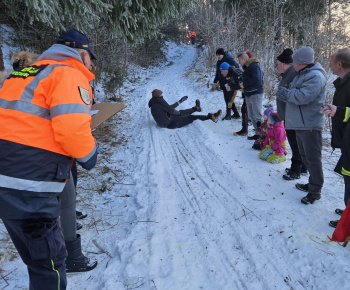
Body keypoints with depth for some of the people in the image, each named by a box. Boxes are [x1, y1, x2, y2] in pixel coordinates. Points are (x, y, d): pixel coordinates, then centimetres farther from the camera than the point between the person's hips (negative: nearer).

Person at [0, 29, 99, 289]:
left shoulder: (27, 72, 20)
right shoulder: (70, 75, -8)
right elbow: (72, 128, -22)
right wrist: (89, 153, -3)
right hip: (29, 189, -8)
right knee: (49, 261, 7)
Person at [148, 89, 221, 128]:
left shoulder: (153, 104, 13)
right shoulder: (159, 100, -17)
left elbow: (168, 108, 19)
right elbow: (171, 110, -20)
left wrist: (179, 102, 22)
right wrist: (178, 112, 2)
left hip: (163, 124, 9)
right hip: (171, 123, -8)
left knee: (181, 112, 20)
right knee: (191, 117, 3)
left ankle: (196, 108, 38)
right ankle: (211, 116, 11)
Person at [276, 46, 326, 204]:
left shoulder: (315, 76, -17)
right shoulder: (302, 74, 15)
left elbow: (304, 96, -28)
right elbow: (295, 94, 19)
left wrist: (286, 93, -14)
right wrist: (285, 93, -2)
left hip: (310, 125, -11)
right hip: (300, 124, 11)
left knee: (313, 158, -2)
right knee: (305, 156, 19)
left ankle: (315, 191, 8)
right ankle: (312, 184, 34)